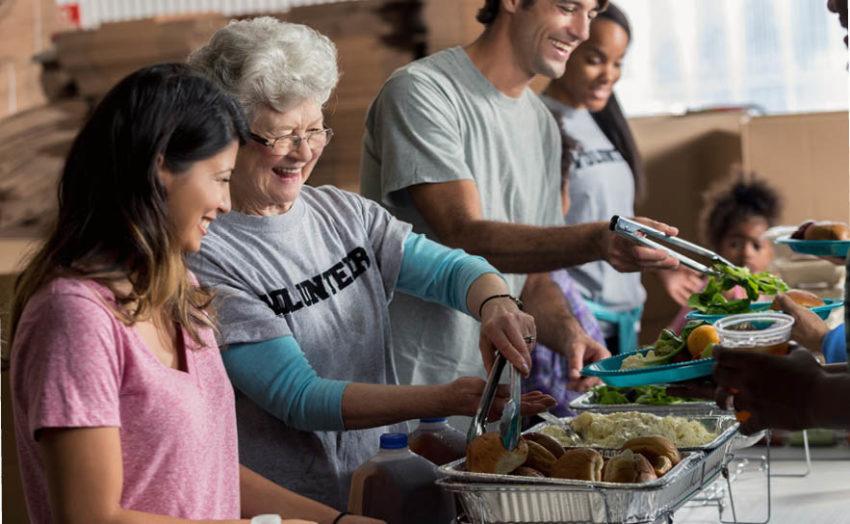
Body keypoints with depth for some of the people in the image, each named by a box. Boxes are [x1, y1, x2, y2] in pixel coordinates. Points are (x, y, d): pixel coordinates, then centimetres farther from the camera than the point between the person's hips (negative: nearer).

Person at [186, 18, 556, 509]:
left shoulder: (343, 212, 8)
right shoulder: (207, 256, -12)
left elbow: (451, 269, 7)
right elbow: (300, 399, -17)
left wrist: (495, 303, -17)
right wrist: (448, 399, -25)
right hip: (291, 507, -6)